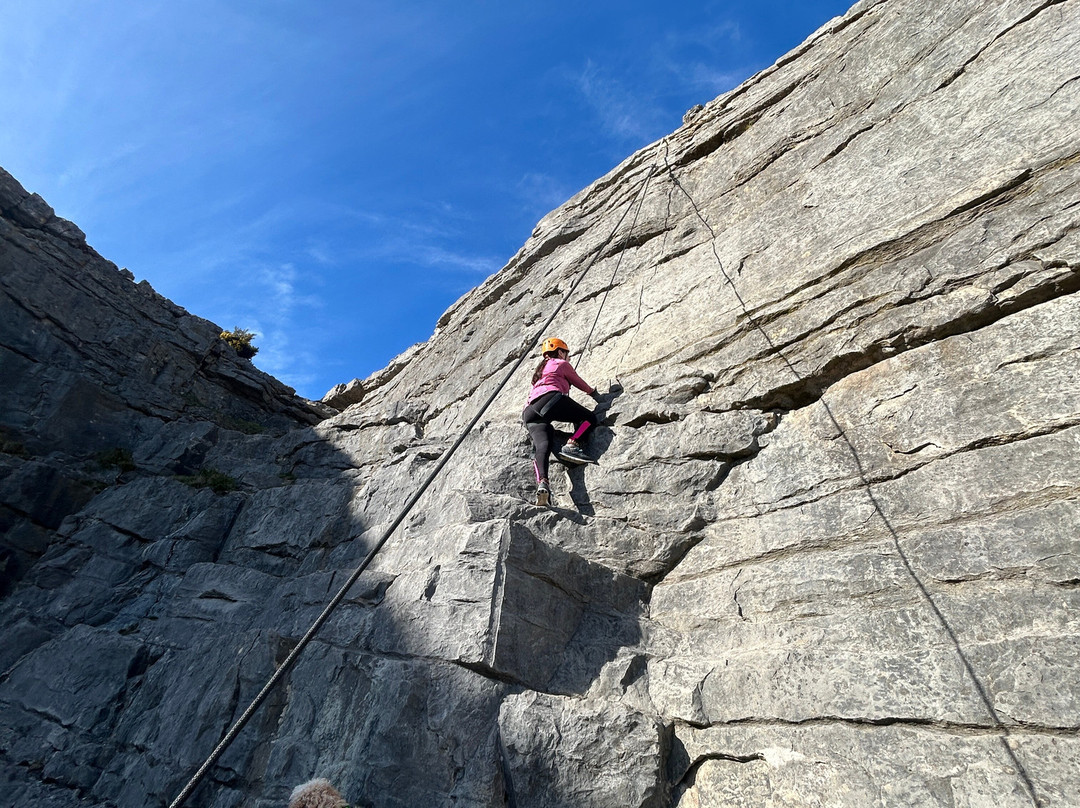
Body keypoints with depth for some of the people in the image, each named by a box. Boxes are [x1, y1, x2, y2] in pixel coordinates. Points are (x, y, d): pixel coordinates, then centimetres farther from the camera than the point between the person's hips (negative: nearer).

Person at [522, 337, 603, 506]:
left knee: (542, 445, -16)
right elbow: (580, 383, 32)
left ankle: (542, 482, -42)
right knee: (589, 418, 5)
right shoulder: (562, 364, 22)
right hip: (550, 398, -6)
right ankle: (571, 445, -22)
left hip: (529, 413, 6)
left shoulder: (539, 370, 42)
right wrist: (595, 394, 50)